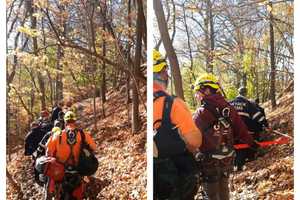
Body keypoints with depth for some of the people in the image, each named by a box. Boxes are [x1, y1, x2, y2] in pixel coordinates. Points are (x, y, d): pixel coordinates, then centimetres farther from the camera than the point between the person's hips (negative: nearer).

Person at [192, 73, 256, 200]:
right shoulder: (228, 108, -3)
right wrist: (252, 143, 16)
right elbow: (240, 129, 2)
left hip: (209, 161, -6)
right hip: (228, 158, 6)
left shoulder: (202, 113, -21)